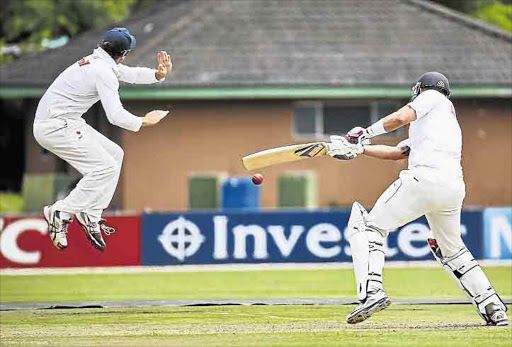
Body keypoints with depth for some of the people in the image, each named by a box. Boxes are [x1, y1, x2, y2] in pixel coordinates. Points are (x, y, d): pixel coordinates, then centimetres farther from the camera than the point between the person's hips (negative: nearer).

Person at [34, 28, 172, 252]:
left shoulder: (97, 62, 13)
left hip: (65, 123, 10)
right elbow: (116, 116, -21)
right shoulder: (104, 72, -17)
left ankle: (90, 216, 10)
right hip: (56, 127, -10)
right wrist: (144, 122, -6)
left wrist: (159, 74, 6)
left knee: (115, 154, 15)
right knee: (105, 167, -15)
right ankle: (60, 214, -13)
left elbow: (131, 74, 23)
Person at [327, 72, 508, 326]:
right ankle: (493, 308, 18)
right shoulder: (450, 121, 36)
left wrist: (365, 133, 8)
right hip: (454, 188, 8)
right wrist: (358, 148, 30)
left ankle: (371, 291, -23)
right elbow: (396, 152, 32)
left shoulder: (432, 96, 16)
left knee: (369, 226, -3)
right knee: (451, 250, 26)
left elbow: (401, 117, -4)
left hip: (425, 177, -8)